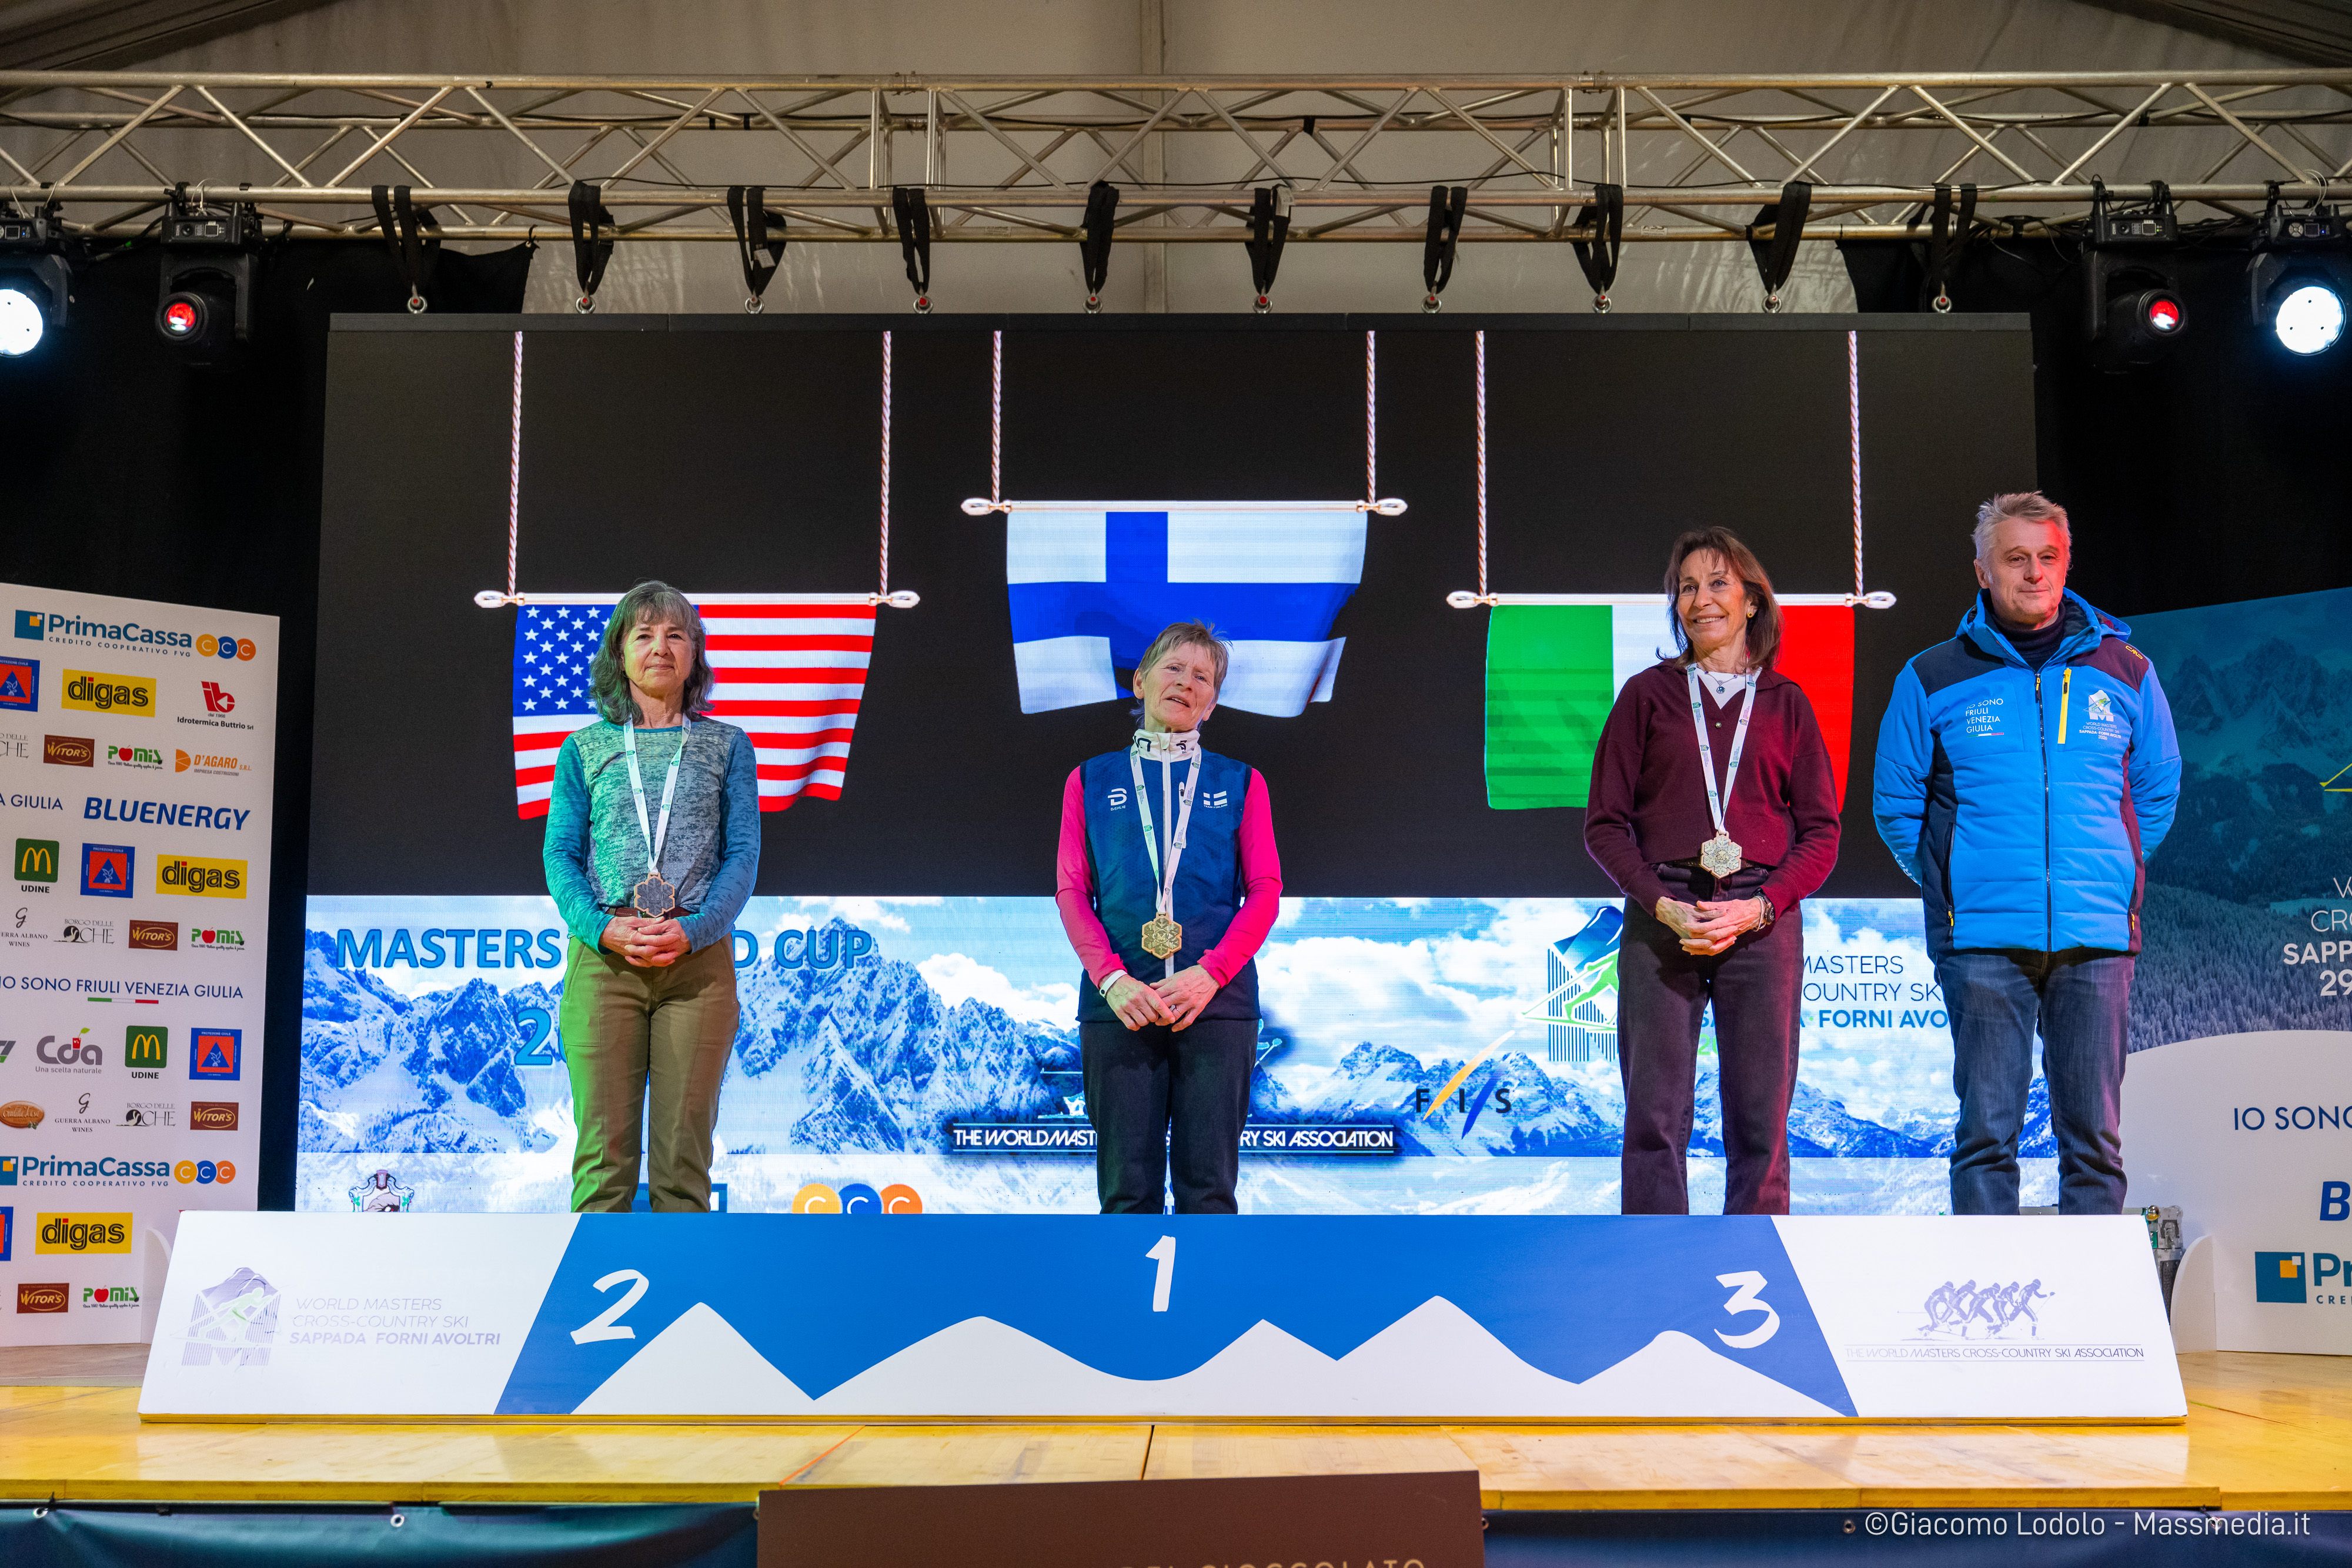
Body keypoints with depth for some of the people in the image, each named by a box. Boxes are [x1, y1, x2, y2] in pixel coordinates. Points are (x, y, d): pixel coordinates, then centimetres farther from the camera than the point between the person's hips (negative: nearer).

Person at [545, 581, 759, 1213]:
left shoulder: (727, 747, 13)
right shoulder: (584, 750, 14)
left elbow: (743, 854, 5)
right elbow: (561, 854, 7)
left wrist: (693, 929, -12)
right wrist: (603, 928, -12)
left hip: (698, 959, 0)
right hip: (603, 958, 0)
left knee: (685, 1148, -2)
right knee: (604, 1144, -5)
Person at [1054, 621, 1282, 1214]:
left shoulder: (1240, 783, 15)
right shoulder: (1092, 781, 15)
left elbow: (1265, 891, 6)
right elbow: (1072, 891, 8)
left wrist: (1209, 974, -9)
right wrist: (1113, 979, -9)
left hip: (1217, 999, 0)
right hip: (1119, 1002, 0)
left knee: (1208, 1185, -3)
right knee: (1127, 1185, -3)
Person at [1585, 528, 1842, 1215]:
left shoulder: (1786, 703, 12)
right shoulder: (1648, 695, 10)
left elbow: (1821, 833, 8)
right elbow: (1605, 823, 6)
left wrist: (1758, 907, -8)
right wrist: (1663, 905, -9)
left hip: (1763, 921, 1)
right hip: (1661, 920, -1)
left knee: (1760, 1120, 1)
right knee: (1655, 1116, -4)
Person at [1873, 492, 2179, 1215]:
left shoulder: (2125, 673, 9)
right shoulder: (1931, 682, 4)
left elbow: (2159, 790, 19)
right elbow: (1896, 804, 11)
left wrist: (2110, 874, 12)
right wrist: (1952, 884, 6)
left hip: (2097, 940, 2)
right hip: (1983, 942, -2)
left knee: (2095, 1136, 5)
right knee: (1986, 1134, -1)